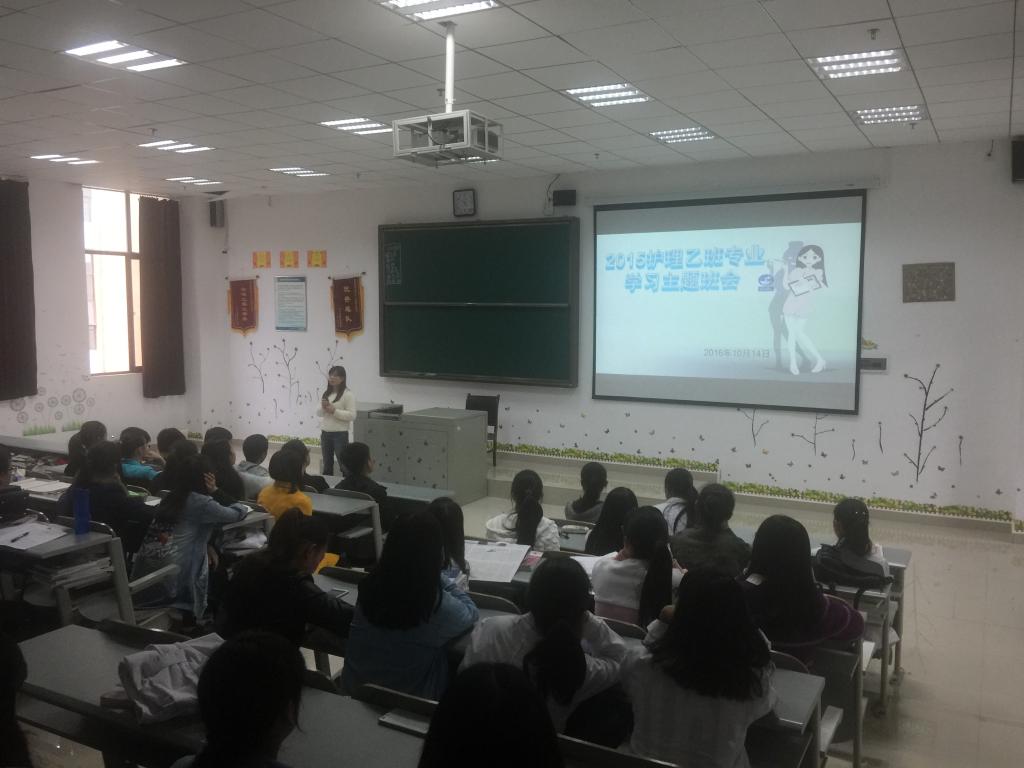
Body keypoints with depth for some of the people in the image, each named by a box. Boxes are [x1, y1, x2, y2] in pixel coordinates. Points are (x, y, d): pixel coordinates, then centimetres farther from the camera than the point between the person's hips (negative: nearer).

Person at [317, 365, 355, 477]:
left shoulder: (348, 394, -10)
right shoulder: (326, 393, 10)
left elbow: (352, 415, -16)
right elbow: (318, 413, 12)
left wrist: (334, 411, -21)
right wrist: (323, 408, -9)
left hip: (340, 434, -7)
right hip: (325, 433, 7)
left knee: (344, 464, -1)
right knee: (327, 465, 17)